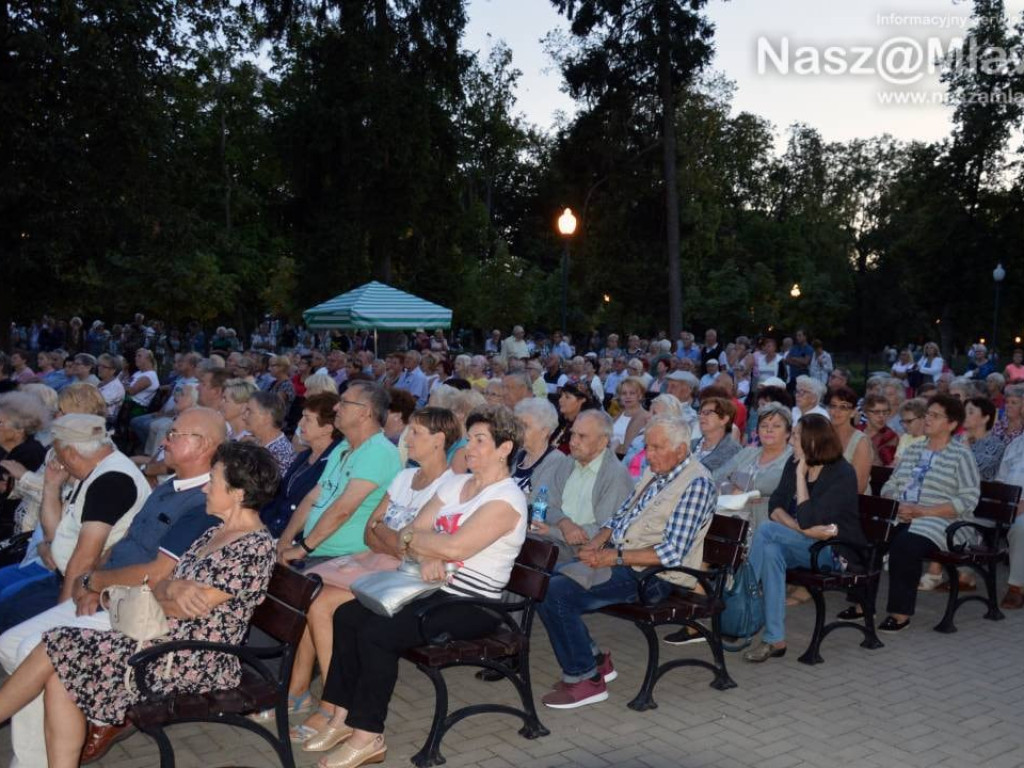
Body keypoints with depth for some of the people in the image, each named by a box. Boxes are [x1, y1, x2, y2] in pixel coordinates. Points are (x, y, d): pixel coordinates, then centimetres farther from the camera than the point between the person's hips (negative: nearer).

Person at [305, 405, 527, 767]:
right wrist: (426, 555, -16)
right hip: (434, 588, 9)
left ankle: (368, 737, -9)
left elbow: (455, 548, -25)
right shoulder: (457, 483, 12)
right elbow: (412, 530, 6)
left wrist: (411, 537, -9)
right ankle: (345, 716, 4)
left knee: (378, 632, -23)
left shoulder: (506, 499, -15)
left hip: (472, 605, -8)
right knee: (346, 615, -4)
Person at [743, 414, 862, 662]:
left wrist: (801, 474, -20)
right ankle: (775, 640, -30)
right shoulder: (793, 464, 6)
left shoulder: (842, 474, -16)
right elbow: (774, 507, -1)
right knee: (771, 551, -30)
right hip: (802, 545, 6)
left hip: (836, 551, -6)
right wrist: (802, 529, -20)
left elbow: (808, 520, -24)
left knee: (765, 531, -27)